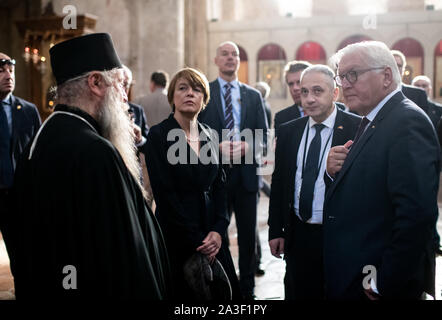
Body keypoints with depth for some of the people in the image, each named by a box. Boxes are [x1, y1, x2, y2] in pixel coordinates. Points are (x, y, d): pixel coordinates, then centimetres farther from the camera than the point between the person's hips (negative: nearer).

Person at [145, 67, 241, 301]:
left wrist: (218, 230, -6)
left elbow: (219, 186, 9)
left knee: (221, 292, 10)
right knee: (184, 293, 5)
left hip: (212, 236, 5)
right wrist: (195, 241, -13)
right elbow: (165, 193, -13)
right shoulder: (159, 135, -9)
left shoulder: (210, 136, 8)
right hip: (176, 237, -5)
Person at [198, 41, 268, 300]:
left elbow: (263, 135, 7)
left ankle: (248, 288, 22)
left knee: (248, 233, 9)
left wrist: (246, 146, -12)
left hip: (246, 171, 3)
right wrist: (218, 148, -17)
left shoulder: (253, 96, 11)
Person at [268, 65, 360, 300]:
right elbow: (278, 182, 9)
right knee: (298, 293, 14)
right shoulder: (288, 131, 6)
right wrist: (275, 230, 8)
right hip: (297, 236, 4)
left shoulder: (357, 129, -9)